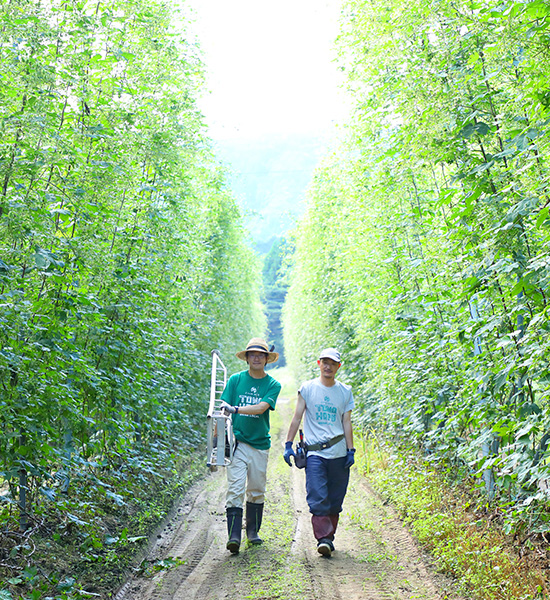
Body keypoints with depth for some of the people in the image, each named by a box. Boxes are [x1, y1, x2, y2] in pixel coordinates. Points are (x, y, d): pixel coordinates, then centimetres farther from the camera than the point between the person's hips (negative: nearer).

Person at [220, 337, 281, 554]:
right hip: (237, 441, -1)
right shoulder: (235, 380, 4)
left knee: (256, 491, 10)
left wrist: (235, 409, -25)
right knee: (235, 489, -10)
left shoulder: (273, 385, 2)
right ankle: (234, 536, -12)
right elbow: (223, 408, 3)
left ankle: (253, 532, 26)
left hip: (260, 444, 1)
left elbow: (261, 408, -14)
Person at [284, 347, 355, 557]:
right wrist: (288, 444, 0)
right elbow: (297, 417, 5)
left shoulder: (345, 391, 10)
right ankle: (323, 539, -12)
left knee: (335, 500, 6)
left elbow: (346, 422, 10)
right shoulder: (307, 388, 4)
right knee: (317, 498, -12)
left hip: (338, 453, 2)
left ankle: (329, 536, 19)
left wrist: (351, 450, 4)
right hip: (314, 452, -2)